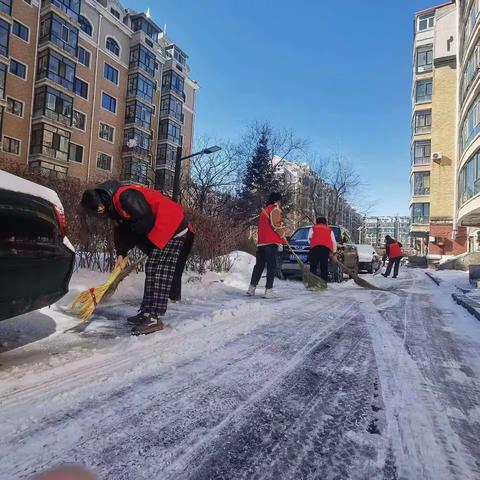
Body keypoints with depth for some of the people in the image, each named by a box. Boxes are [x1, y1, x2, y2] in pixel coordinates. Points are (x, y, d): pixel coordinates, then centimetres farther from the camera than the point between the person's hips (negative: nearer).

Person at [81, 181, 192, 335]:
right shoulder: (114, 204, 10)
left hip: (174, 227, -11)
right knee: (152, 270, 13)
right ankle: (147, 312, 22)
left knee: (159, 272, -15)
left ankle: (154, 318, -13)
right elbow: (121, 229, 17)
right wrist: (121, 254, 9)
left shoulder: (126, 197, -23)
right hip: (159, 231, 11)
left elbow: (147, 221, -23)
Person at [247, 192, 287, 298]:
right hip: (271, 242, -8)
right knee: (271, 266, -5)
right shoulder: (275, 208, -2)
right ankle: (269, 290, -7)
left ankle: (252, 288, 14)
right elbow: (275, 224, -14)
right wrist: (283, 235, -4)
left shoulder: (264, 210, 24)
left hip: (261, 241, 8)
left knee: (259, 265, 13)